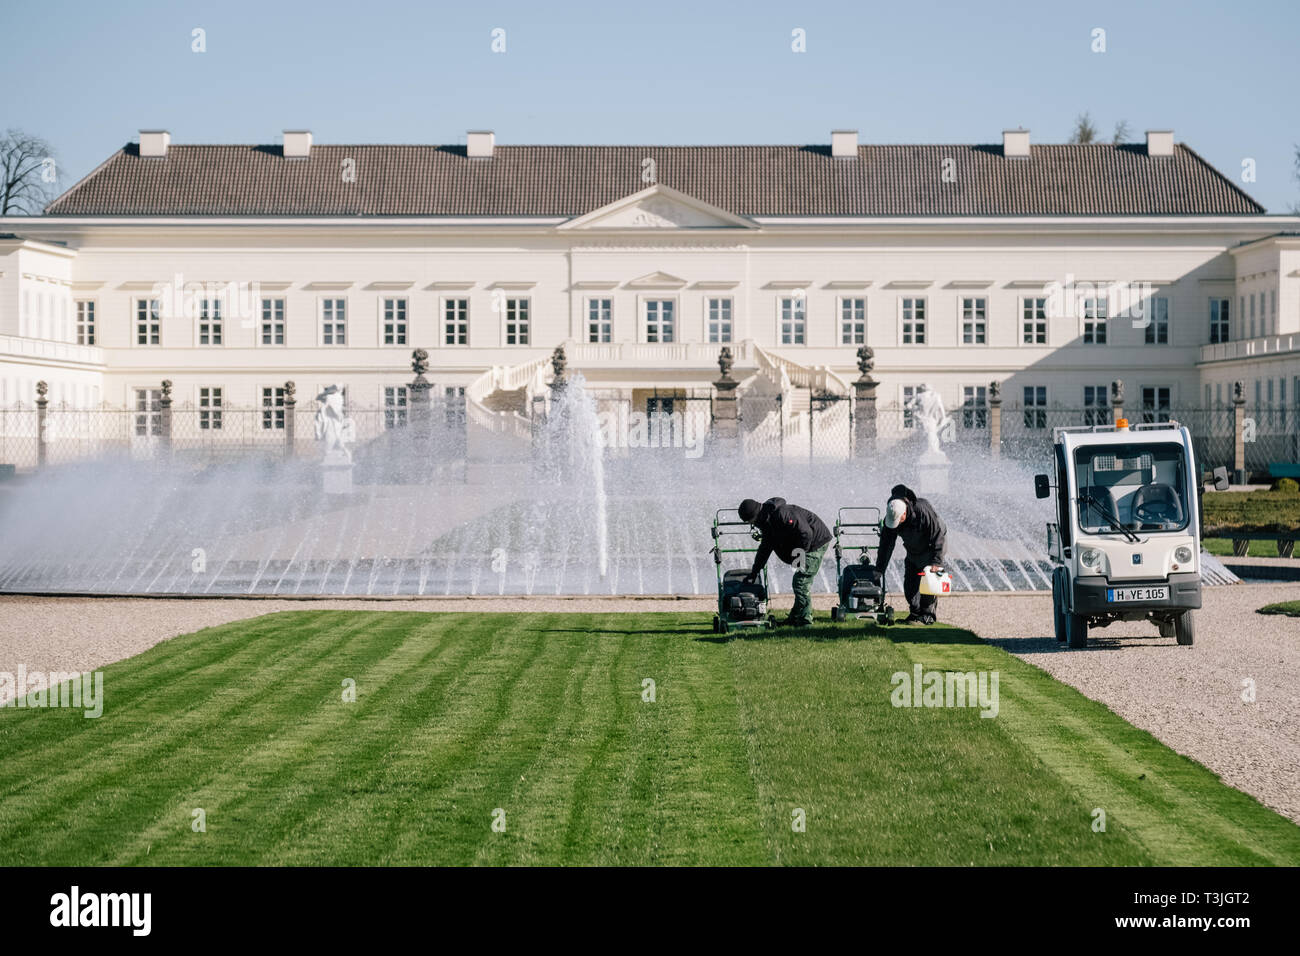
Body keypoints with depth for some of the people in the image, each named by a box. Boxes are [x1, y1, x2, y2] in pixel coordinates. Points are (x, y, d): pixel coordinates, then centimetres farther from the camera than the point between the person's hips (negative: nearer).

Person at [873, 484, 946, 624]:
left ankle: (928, 615, -6)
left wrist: (936, 562, -33)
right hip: (913, 552, 6)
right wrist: (879, 569, -12)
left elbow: (937, 535, -30)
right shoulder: (890, 518, -20)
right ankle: (916, 613, 14)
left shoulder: (923, 510, -36)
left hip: (931, 548, -6)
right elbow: (886, 545, -11)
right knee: (909, 582, 2)